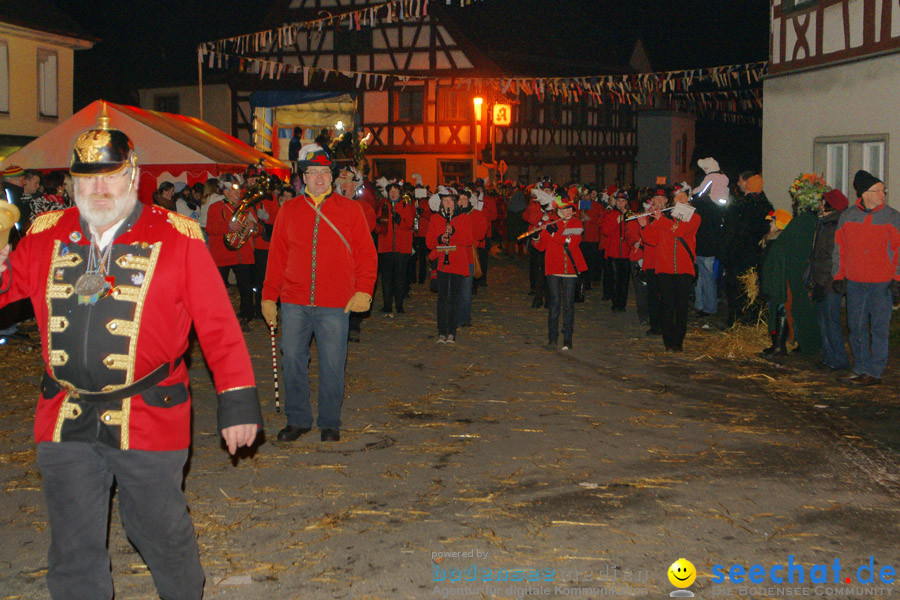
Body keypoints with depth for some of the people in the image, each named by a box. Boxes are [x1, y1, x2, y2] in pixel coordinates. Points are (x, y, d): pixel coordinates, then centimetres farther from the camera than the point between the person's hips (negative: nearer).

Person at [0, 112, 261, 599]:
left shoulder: (177, 237, -6)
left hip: (148, 418, -3)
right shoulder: (46, 235, 6)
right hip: (65, 419, 3)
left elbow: (218, 325, -6)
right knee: (72, 546, 13)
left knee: (160, 529, 12)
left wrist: (238, 400, -9)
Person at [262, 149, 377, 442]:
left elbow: (366, 254, 3)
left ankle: (330, 423, 17)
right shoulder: (289, 210, 10)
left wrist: (363, 290, -8)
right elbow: (277, 256, 11)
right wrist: (269, 296, 7)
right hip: (294, 302, 2)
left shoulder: (349, 210, 5)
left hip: (334, 305, -2)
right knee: (293, 359, 5)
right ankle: (298, 420, 20)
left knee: (332, 363, 2)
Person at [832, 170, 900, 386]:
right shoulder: (847, 216, 7)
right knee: (856, 327, 9)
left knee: (879, 328, -1)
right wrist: (838, 277, 7)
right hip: (854, 282, 3)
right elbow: (839, 249, 12)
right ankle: (860, 369, 21)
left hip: (882, 283, -3)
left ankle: (874, 373, 6)